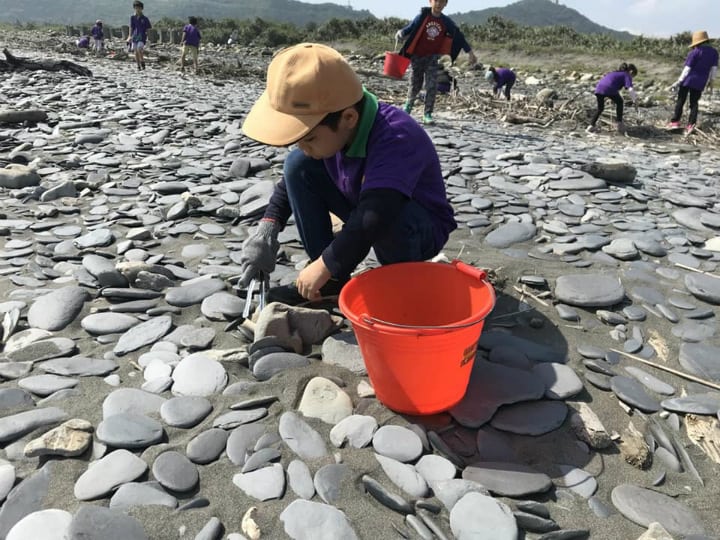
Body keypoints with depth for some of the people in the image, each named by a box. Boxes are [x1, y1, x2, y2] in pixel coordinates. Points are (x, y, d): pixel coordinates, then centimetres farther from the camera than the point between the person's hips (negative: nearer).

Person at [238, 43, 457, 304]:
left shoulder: (396, 138, -37)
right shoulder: (332, 130, -14)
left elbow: (374, 218, -47)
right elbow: (294, 177, 3)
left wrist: (324, 265, -35)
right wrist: (268, 227, -10)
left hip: (423, 229, -6)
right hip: (362, 213, 7)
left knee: (387, 218, -42)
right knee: (298, 164, -8)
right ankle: (333, 280, -4)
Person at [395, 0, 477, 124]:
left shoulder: (446, 22, -1)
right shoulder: (422, 17, -6)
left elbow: (459, 36, 5)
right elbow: (410, 28, 0)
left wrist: (469, 52, 4)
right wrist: (401, 33, -21)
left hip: (432, 58, 1)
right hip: (417, 56, -1)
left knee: (432, 86, -9)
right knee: (416, 84, 8)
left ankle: (428, 114, 0)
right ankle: (408, 104, 37)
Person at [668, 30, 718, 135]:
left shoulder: (695, 52, -12)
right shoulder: (714, 52, 5)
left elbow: (687, 68, -12)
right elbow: (714, 68, 9)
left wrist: (679, 81, -8)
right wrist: (711, 81, 19)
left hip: (688, 80, -4)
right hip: (700, 83, 5)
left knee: (680, 101, 6)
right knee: (694, 103, 8)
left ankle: (675, 122, 5)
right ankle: (691, 124, -4)